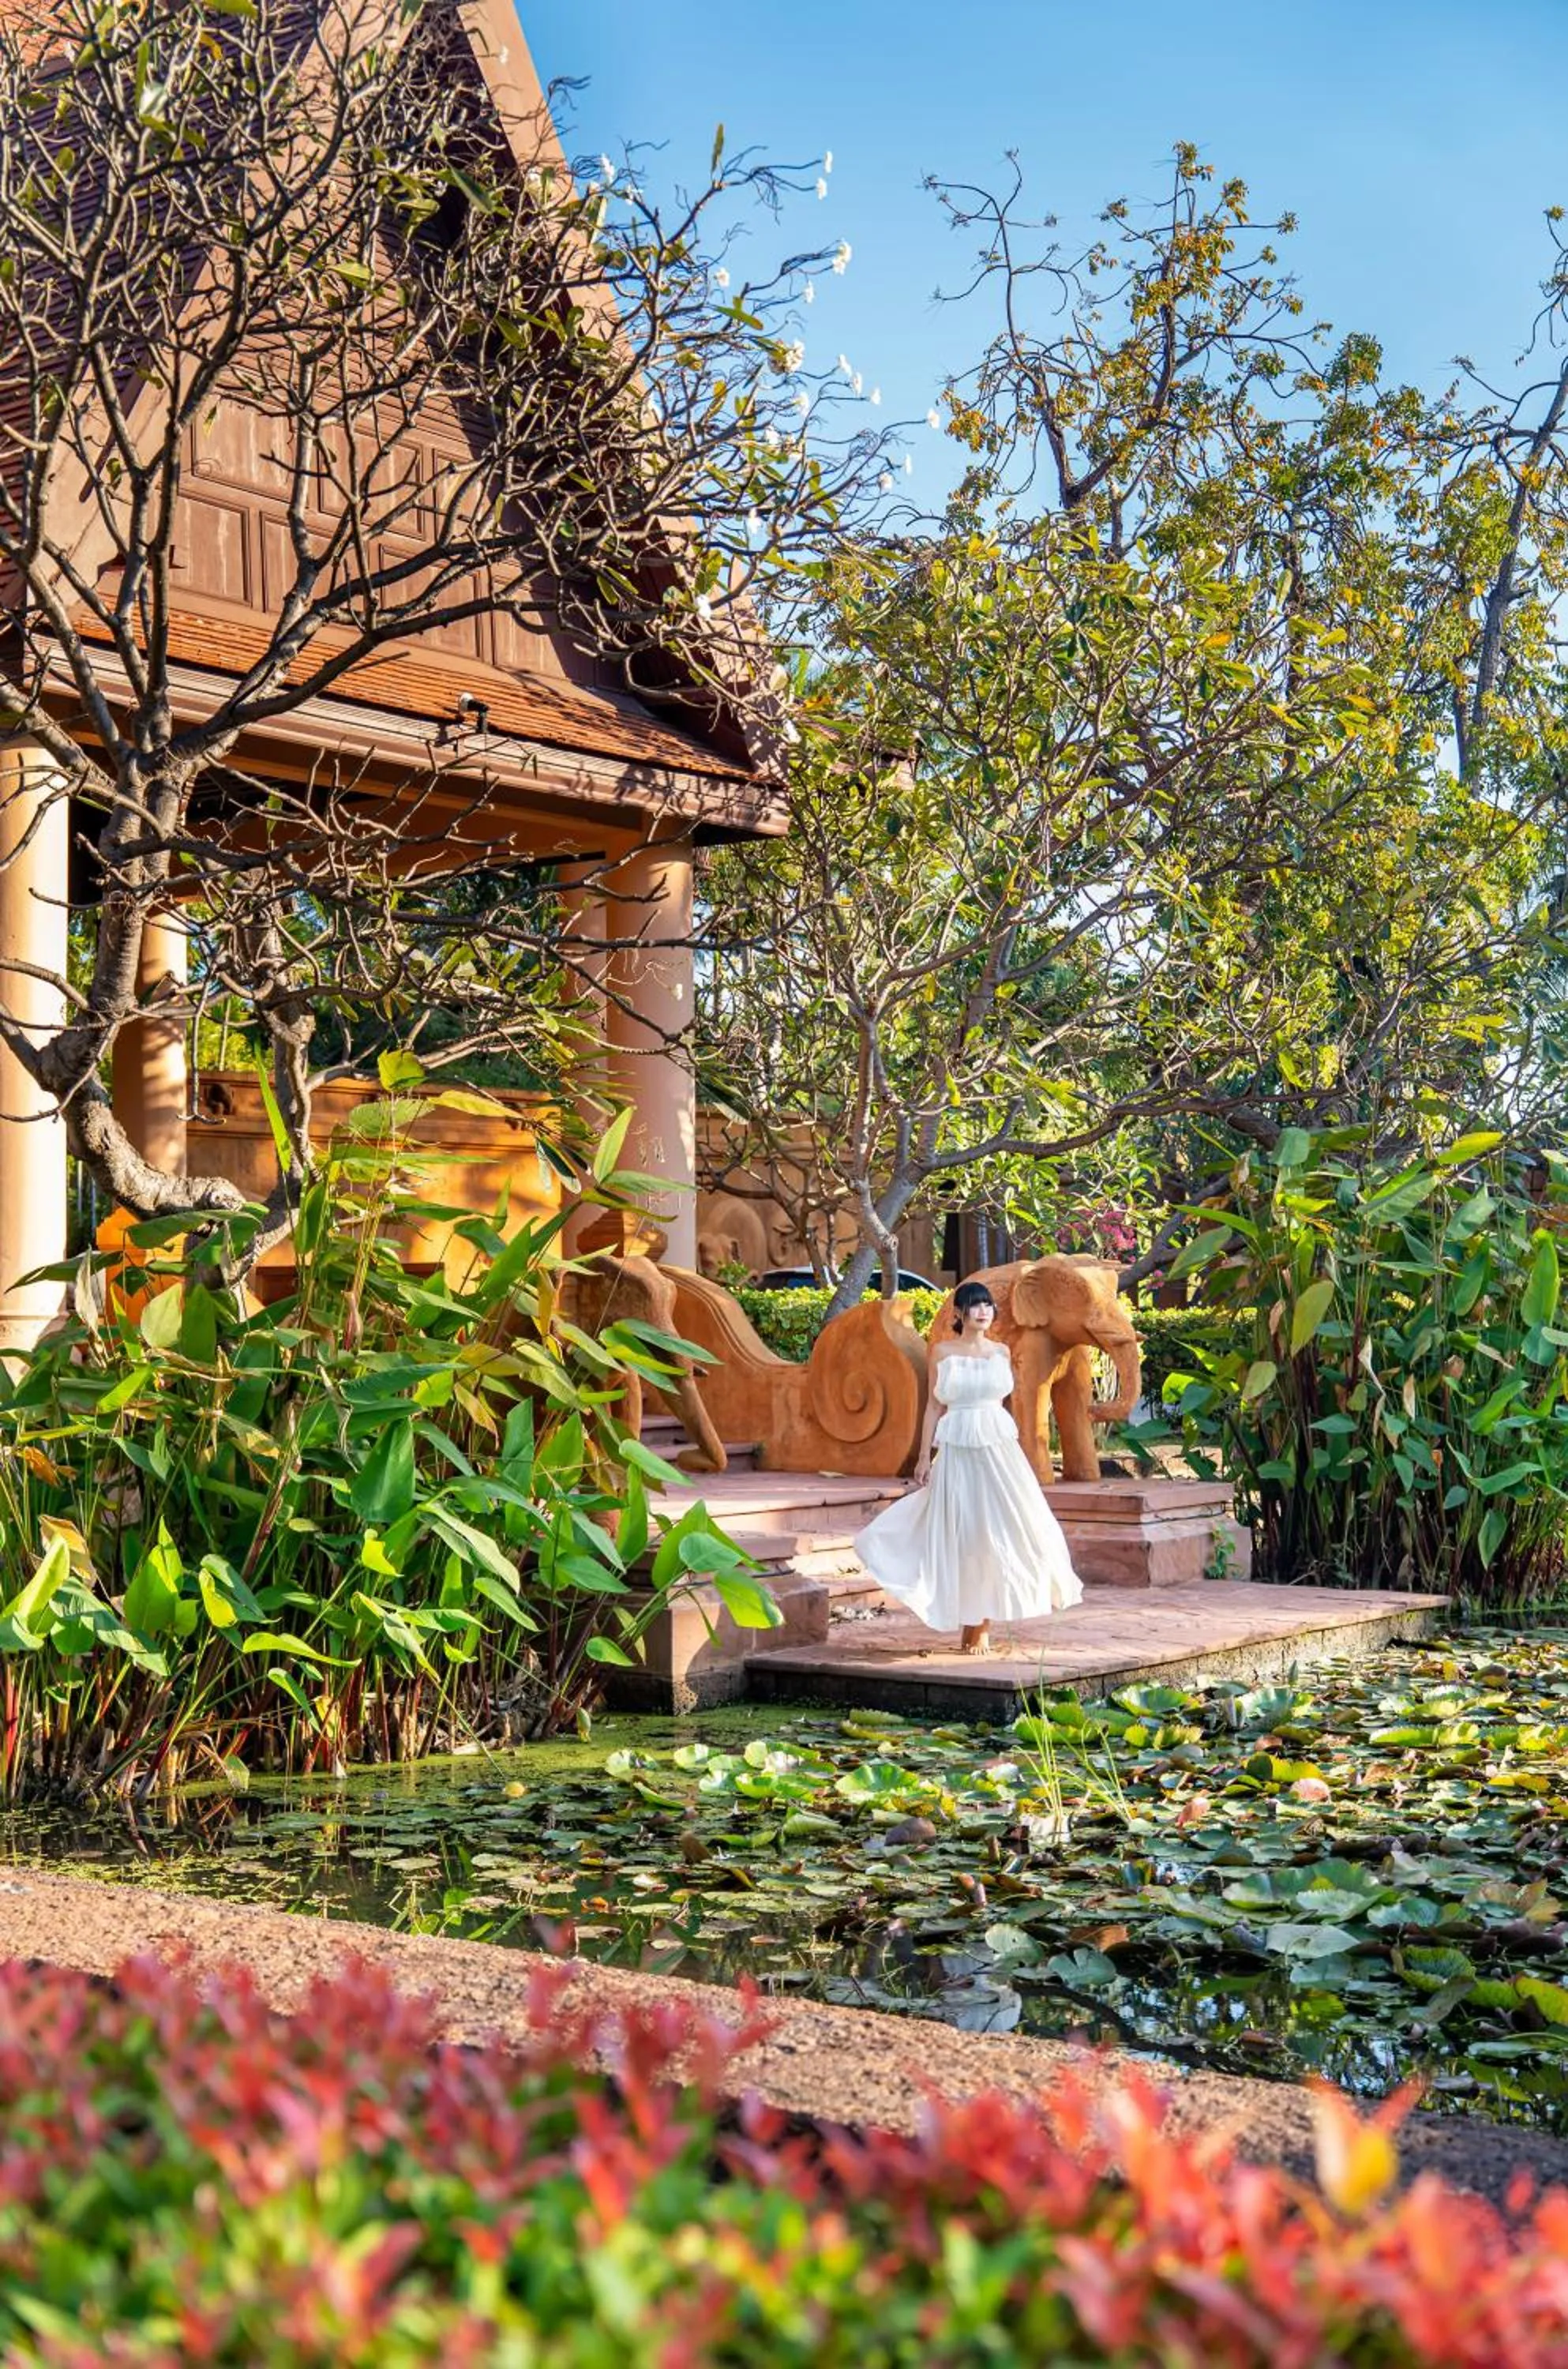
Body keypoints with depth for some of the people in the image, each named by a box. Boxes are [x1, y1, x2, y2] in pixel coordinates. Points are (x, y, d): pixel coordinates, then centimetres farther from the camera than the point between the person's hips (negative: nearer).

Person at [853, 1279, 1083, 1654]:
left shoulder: (1001, 1352, 8)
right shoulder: (944, 1353, 0)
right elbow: (934, 1406, 2)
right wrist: (924, 1456, -1)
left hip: (998, 1447, 3)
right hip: (958, 1449, -3)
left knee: (998, 1527, -2)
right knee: (962, 1532, -1)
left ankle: (983, 1623, 6)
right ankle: (969, 1623, 6)